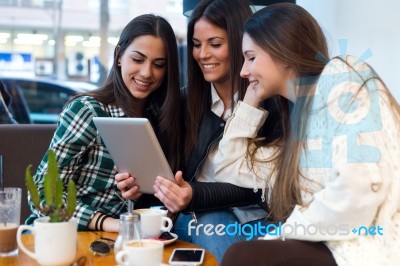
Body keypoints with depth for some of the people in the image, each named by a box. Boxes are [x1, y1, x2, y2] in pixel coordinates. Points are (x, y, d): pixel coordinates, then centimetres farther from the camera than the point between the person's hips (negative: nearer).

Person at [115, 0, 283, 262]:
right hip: (193, 217, 3)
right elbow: (177, 169, 9)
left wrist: (196, 196, -25)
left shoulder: (270, 102, -7)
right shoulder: (187, 99, 8)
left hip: (246, 218, -2)